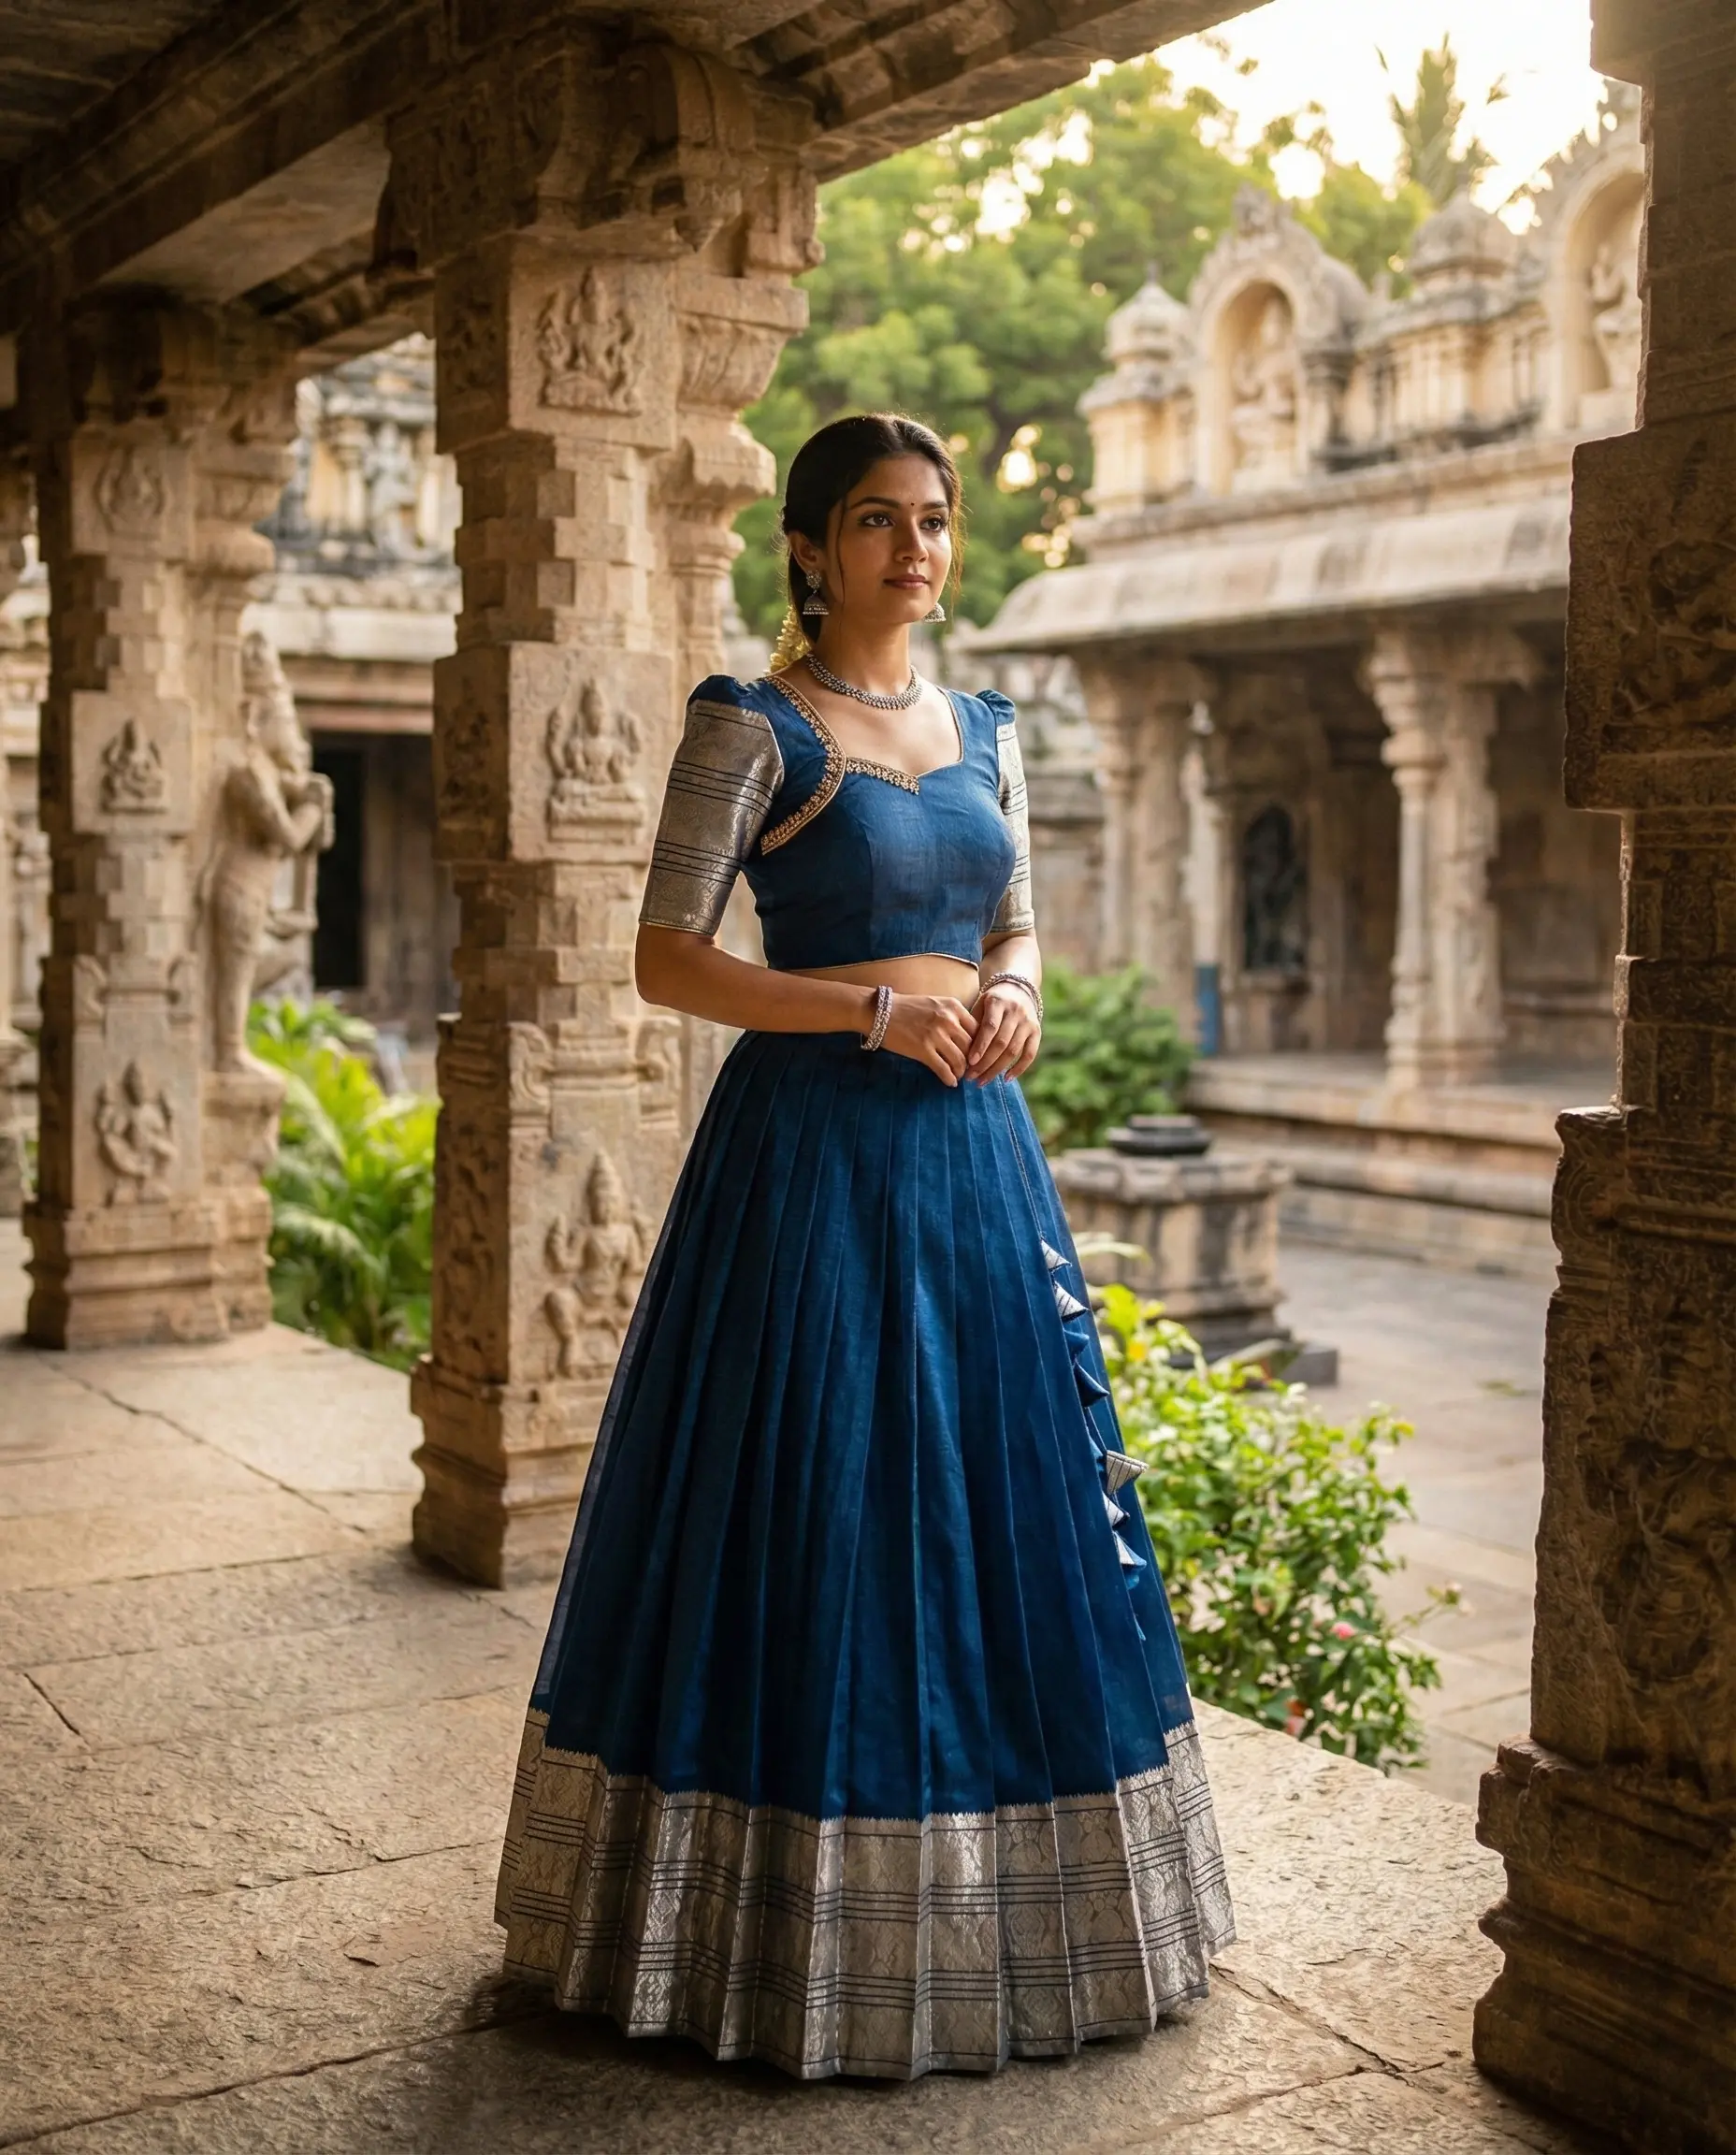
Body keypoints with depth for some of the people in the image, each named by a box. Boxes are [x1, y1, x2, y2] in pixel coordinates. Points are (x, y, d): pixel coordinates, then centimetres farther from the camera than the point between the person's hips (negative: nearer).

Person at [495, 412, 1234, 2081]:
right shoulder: (751, 725, -4)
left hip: (975, 1148, 6)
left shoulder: (984, 730, 13)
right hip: (813, 1146, -6)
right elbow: (667, 960, -9)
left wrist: (1012, 991, -3)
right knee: (816, 1518, -1)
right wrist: (874, 1008, -17)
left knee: (1000, 1505, 9)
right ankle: (798, 1938, 15)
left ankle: (989, 1915, 25)